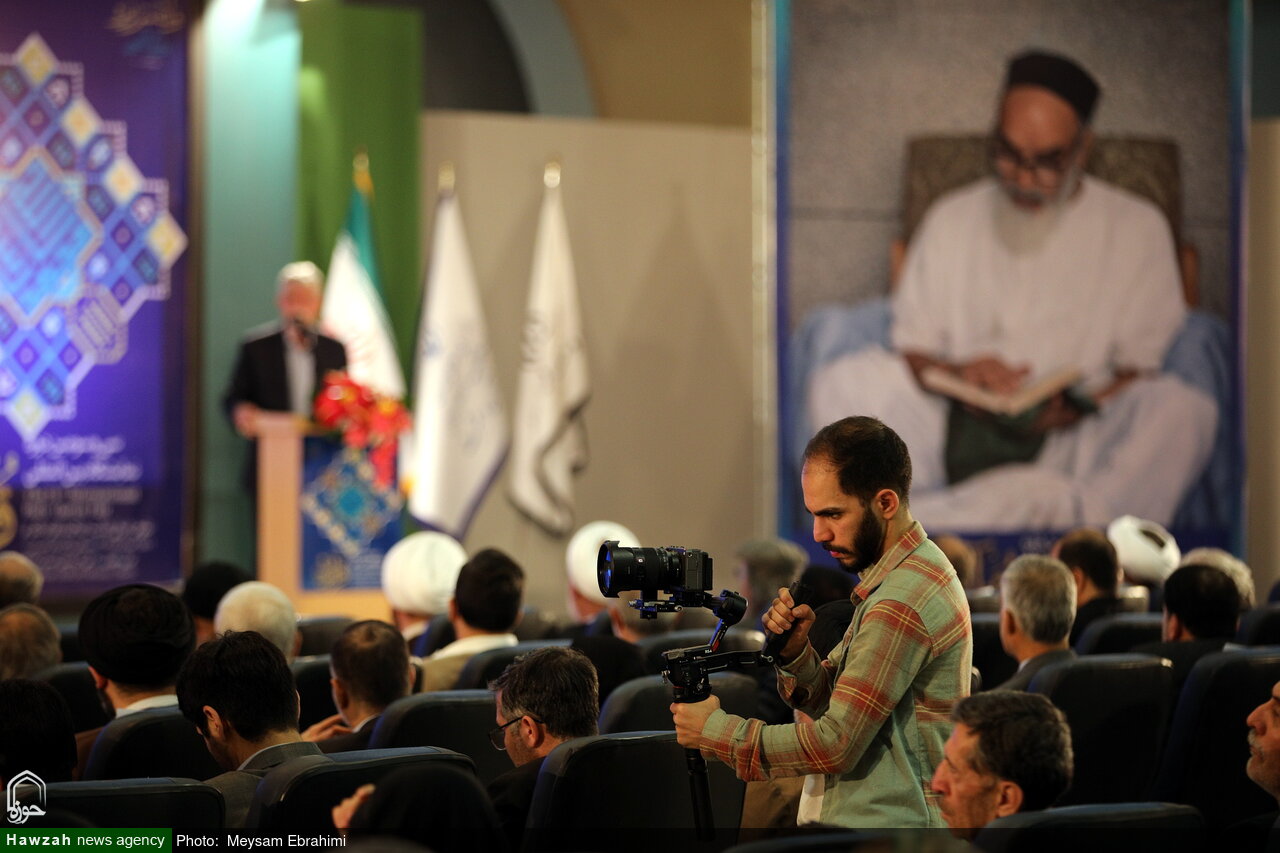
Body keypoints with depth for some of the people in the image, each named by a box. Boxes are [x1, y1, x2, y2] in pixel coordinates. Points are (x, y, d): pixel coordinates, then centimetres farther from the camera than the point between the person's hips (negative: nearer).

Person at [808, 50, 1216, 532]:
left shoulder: (1137, 228, 10)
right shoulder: (951, 220, 16)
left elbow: (1142, 369, 6)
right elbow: (910, 351, 14)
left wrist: (1081, 407, -15)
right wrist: (955, 374, -9)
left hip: (1077, 437, -1)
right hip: (956, 435, 2)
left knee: (1185, 410, -32)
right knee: (843, 383, -24)